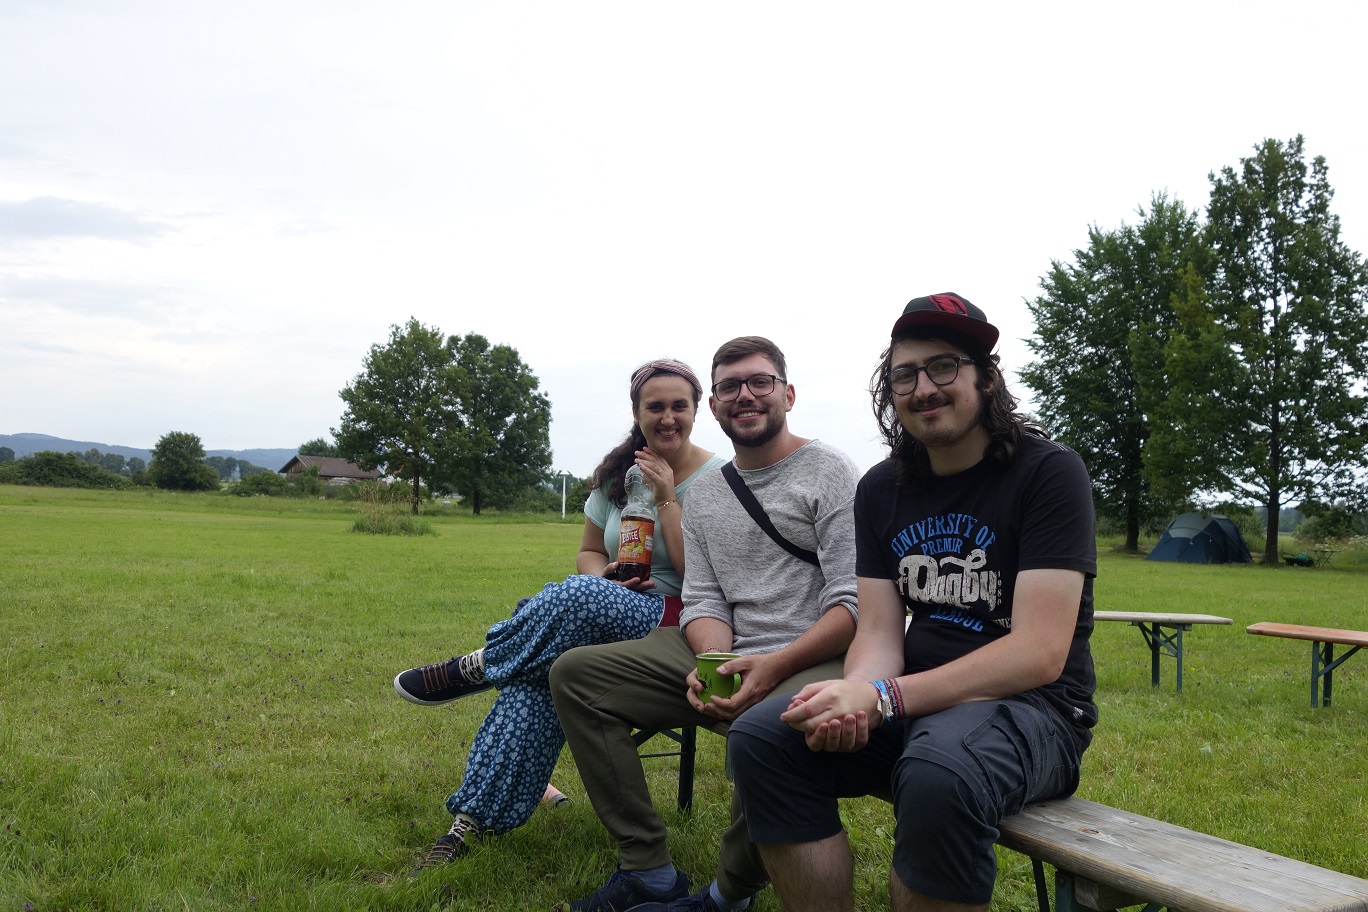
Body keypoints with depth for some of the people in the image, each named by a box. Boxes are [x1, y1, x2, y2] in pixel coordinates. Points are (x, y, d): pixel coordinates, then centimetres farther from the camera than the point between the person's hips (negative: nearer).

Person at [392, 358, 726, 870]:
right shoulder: (616, 473, 10)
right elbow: (588, 554, 17)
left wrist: (665, 500, -16)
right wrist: (604, 575, -7)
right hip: (604, 613, 5)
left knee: (577, 596, -35)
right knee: (538, 674, -28)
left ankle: (472, 669, -13)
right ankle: (476, 818, -22)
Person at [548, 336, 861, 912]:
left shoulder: (829, 471, -3)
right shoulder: (703, 495, 16)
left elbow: (854, 603, -11)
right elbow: (702, 602, 10)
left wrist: (774, 666, -24)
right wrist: (712, 661, -13)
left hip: (812, 659, -6)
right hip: (723, 654, 7)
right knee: (574, 673, -5)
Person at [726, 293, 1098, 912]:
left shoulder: (1048, 473, -10)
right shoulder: (881, 489, 8)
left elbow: (1039, 653, -19)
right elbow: (880, 632, 2)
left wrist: (882, 697, -27)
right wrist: (854, 699, -23)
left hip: (1031, 706, -5)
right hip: (913, 705, 5)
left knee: (936, 777, -38)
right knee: (758, 738, -17)